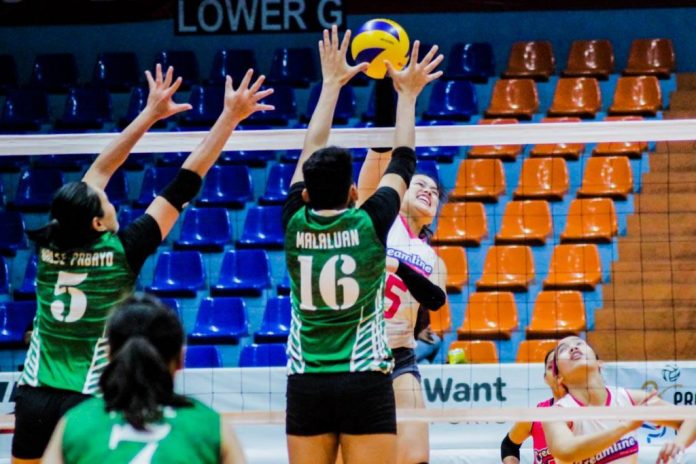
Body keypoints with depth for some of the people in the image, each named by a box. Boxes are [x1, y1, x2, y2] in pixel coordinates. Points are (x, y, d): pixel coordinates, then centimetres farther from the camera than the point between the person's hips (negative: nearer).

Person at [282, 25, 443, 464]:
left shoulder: (295, 225, 2)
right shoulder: (369, 224, -3)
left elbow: (310, 156, 16)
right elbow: (402, 163, 12)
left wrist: (332, 84, 26)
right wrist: (407, 94, 26)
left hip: (306, 387, 3)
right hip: (365, 383, -3)